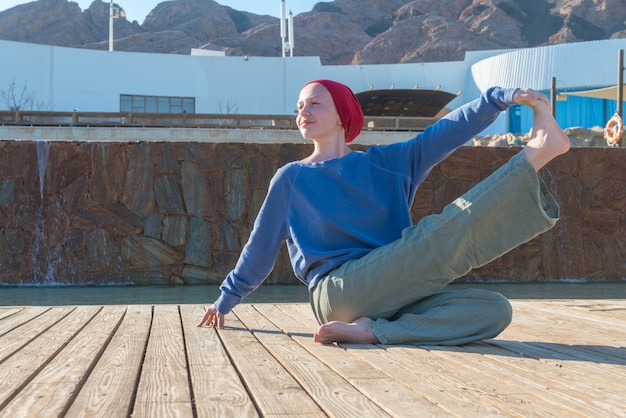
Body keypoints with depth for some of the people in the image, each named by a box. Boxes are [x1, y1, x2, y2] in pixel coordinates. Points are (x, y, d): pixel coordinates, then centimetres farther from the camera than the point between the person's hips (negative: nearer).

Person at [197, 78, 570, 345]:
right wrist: (226, 299, 26)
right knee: (448, 231, -23)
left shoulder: (388, 163, 17)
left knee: (493, 310, -23)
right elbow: (261, 245, 20)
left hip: (395, 293, 4)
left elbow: (447, 131, 4)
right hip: (341, 291, -4)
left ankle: (370, 331, -33)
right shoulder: (291, 179, 12)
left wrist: (504, 97, -10)